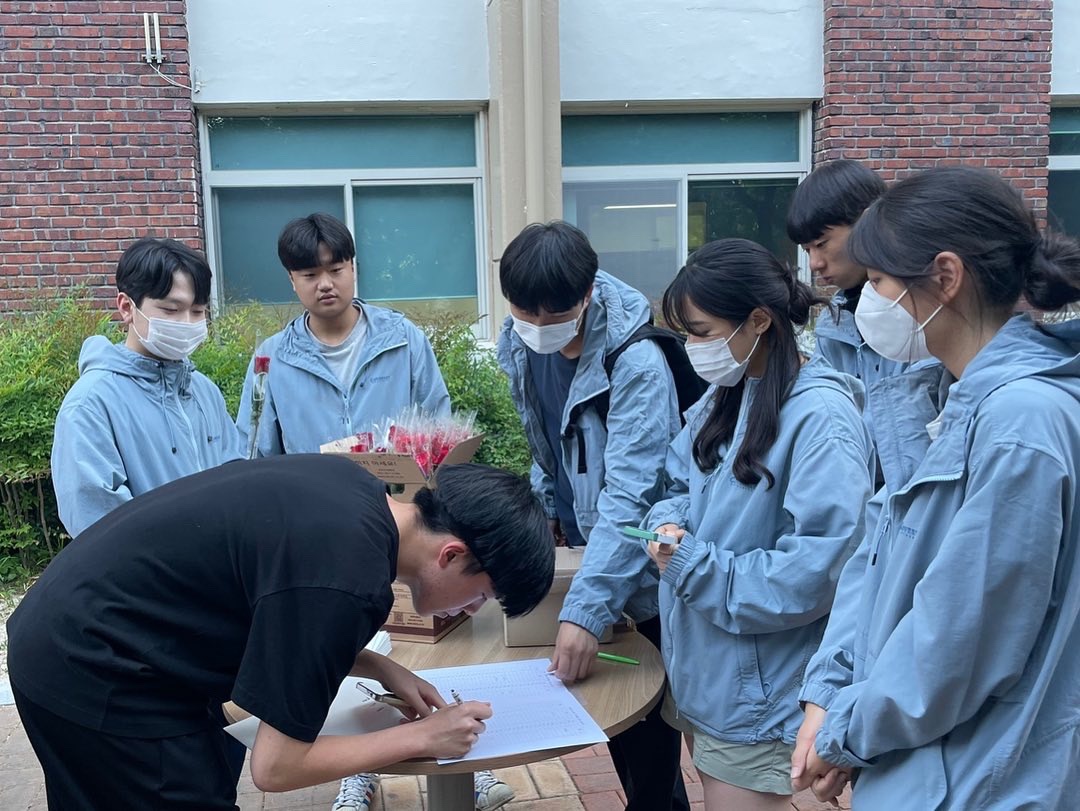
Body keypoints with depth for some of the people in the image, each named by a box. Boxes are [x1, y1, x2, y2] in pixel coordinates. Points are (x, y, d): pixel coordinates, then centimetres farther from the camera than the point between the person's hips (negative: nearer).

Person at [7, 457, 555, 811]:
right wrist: (421, 738, -10)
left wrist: (379, 668, 3)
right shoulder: (347, 579, -30)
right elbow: (277, 766, -20)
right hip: (93, 676, -9)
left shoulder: (355, 491, -3)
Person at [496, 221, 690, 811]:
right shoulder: (519, 343, -5)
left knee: (644, 721, 5)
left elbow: (629, 493, -34)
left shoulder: (635, 361, -28)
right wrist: (548, 507, 12)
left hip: (639, 574, -7)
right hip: (582, 548, 7)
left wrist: (585, 610, -40)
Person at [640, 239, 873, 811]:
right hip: (697, 667, 8)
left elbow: (812, 572, -25)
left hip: (755, 691, -8)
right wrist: (670, 524, -9)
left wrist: (695, 568, -21)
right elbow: (680, 487, 13)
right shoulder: (723, 398, 5)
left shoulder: (819, 416, -21)